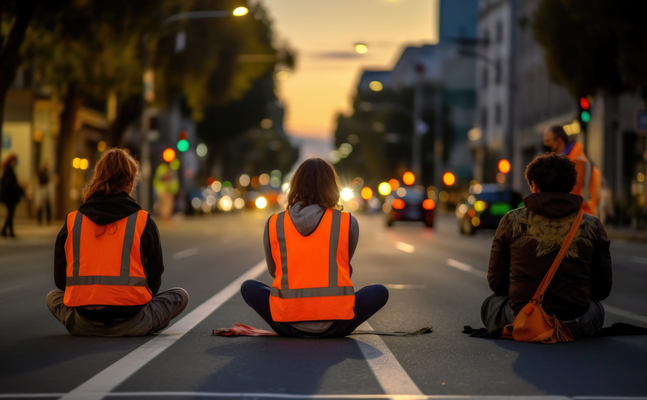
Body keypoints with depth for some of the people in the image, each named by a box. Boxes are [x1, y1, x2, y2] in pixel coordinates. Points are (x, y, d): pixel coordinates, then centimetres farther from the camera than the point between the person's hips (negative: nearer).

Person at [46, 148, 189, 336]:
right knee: (180, 295, 23)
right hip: (130, 324, -1)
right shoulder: (143, 222, 0)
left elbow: (60, 280, 10)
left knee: (53, 297, 34)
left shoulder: (72, 221, 5)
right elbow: (154, 280, 6)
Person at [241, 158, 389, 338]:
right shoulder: (348, 223, 0)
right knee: (380, 292, 23)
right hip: (334, 326, 0)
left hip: (289, 326, 1)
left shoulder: (274, 224, 2)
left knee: (249, 288, 27)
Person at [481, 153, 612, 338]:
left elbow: (496, 282, 7)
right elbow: (603, 288, 9)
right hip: (575, 326, 2)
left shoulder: (512, 220, 2)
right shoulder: (592, 225, 4)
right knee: (596, 307, 38)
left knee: (490, 303, 33)